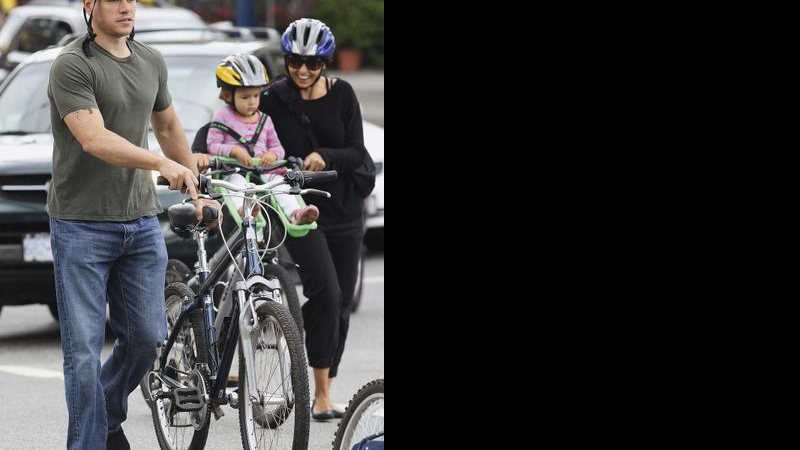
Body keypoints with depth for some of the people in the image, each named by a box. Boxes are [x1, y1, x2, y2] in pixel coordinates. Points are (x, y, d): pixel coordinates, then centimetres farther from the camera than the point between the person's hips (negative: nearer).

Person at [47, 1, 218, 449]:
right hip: (81, 226, -6)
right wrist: (160, 164, -37)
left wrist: (196, 191, 25)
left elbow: (168, 127, 25)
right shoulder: (73, 66, -12)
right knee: (84, 350, -5)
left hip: (142, 222, 6)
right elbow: (94, 139, -25)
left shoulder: (152, 62, 10)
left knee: (146, 338, 6)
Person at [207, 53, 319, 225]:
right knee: (237, 181, -37)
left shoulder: (264, 120, 19)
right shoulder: (223, 117, 7)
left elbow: (278, 147, 20)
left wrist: (273, 154, -7)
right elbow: (212, 145, -1)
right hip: (234, 171, -3)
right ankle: (241, 209, -63)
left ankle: (294, 213, -46)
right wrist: (234, 150, -19)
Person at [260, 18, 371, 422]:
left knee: (341, 302, 5)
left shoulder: (341, 94, 0)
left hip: (344, 210, 4)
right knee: (327, 294, -19)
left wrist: (325, 157, -23)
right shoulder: (274, 98, -6)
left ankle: (326, 385, 16)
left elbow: (357, 152, -4)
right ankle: (322, 395, -17)